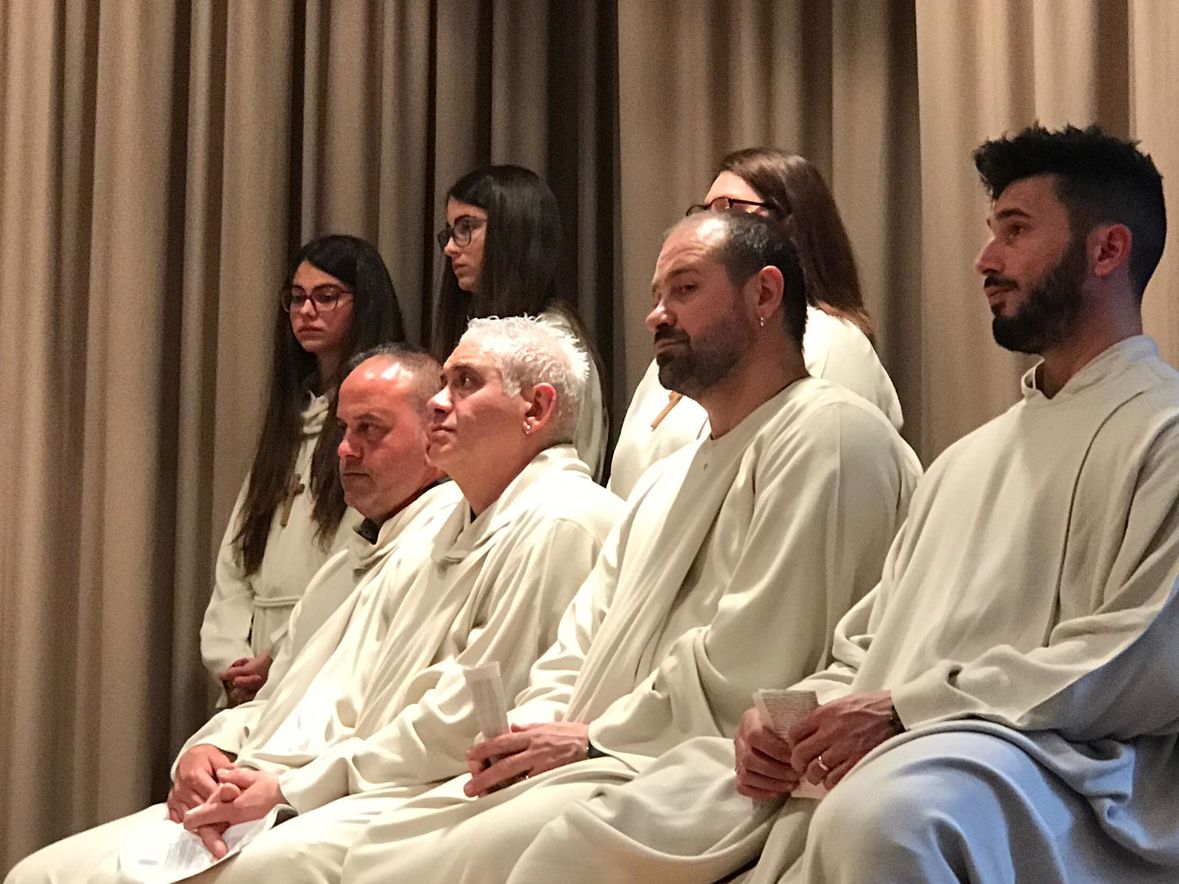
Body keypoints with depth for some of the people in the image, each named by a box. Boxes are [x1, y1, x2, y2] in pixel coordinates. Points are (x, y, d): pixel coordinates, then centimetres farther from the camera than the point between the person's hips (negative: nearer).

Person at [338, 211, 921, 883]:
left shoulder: (831, 437, -8)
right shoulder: (671, 481, 27)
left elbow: (747, 668, -18)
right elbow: (582, 640, 21)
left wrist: (597, 736, -10)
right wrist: (535, 727, 0)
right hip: (603, 768, 9)